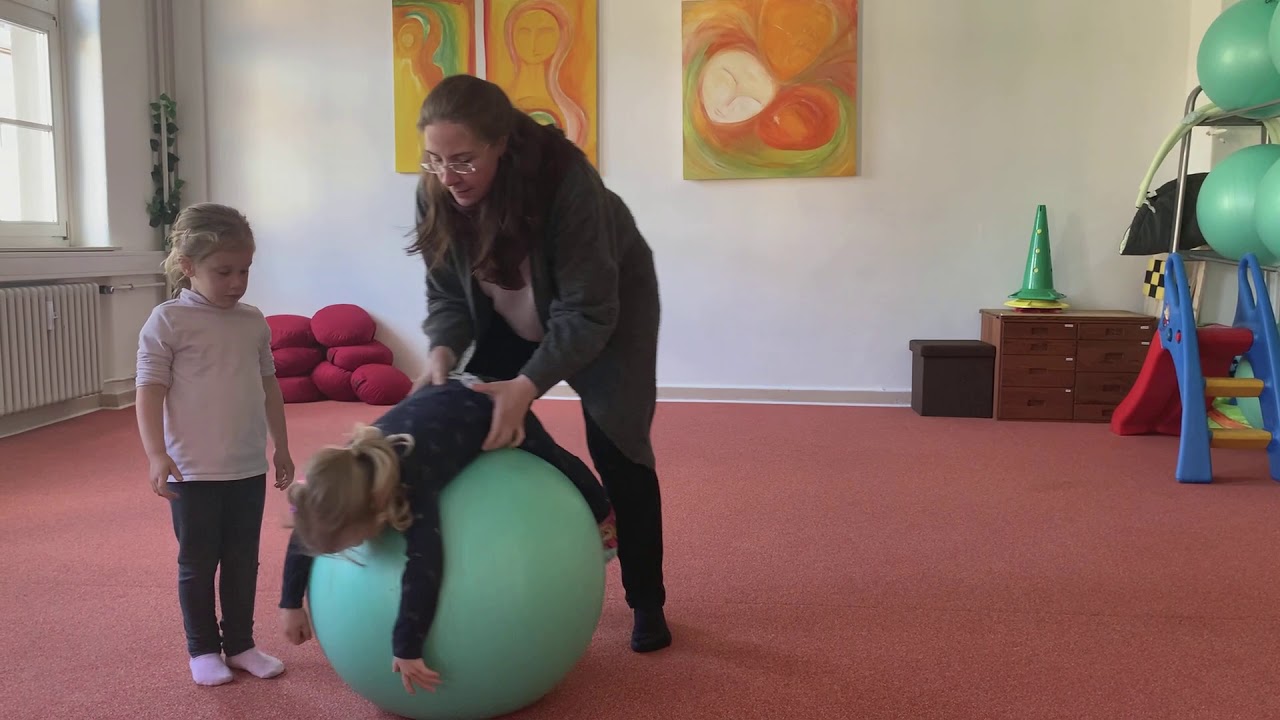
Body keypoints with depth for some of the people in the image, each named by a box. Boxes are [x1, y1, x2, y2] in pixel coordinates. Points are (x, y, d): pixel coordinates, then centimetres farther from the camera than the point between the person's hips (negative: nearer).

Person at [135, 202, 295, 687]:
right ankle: (202, 649, 24)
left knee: (243, 561, 14)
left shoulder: (254, 321, 6)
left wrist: (281, 446, 16)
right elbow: (150, 390, -12)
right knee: (197, 563, 9)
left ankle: (240, 644, 28)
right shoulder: (168, 321, -9)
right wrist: (156, 455, -21)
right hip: (194, 470, -5)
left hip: (249, 468, 5)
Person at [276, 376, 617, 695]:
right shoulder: (345, 474, -27)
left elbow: (424, 566, -53)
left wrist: (406, 648, -48)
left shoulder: (414, 484, -48)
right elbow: (306, 534, -11)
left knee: (552, 464, 24)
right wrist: (291, 603, -9)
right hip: (442, 397, 5)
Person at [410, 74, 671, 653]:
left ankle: (647, 604, 9)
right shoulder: (437, 192, -23)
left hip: (611, 307, -4)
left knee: (615, 447, -8)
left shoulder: (566, 180, -38)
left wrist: (527, 386, -46)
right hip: (512, 320, 5)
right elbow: (446, 292, -12)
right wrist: (443, 352, -31)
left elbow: (586, 311, -36)